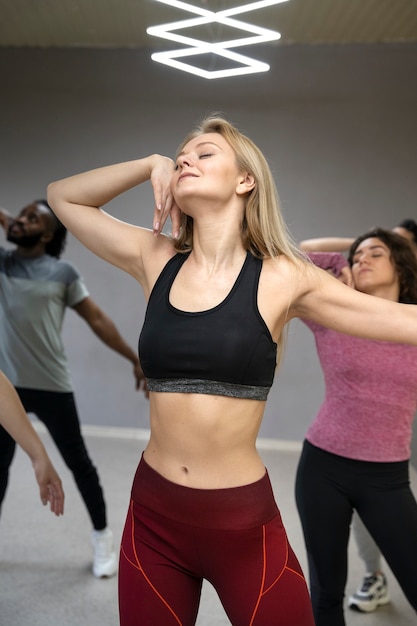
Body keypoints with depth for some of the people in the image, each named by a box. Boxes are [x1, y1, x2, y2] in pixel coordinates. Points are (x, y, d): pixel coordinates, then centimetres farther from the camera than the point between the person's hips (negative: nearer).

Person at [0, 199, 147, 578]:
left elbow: (97, 319, -1)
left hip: (51, 386, -3)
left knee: (79, 463, 8)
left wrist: (136, 359, -2)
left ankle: (103, 537, 26)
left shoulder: (61, 272, -3)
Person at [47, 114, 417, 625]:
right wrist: (150, 164, 1)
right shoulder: (155, 261, 1)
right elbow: (62, 196, 11)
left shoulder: (282, 279, -8)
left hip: (244, 525, -2)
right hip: (153, 519, 3)